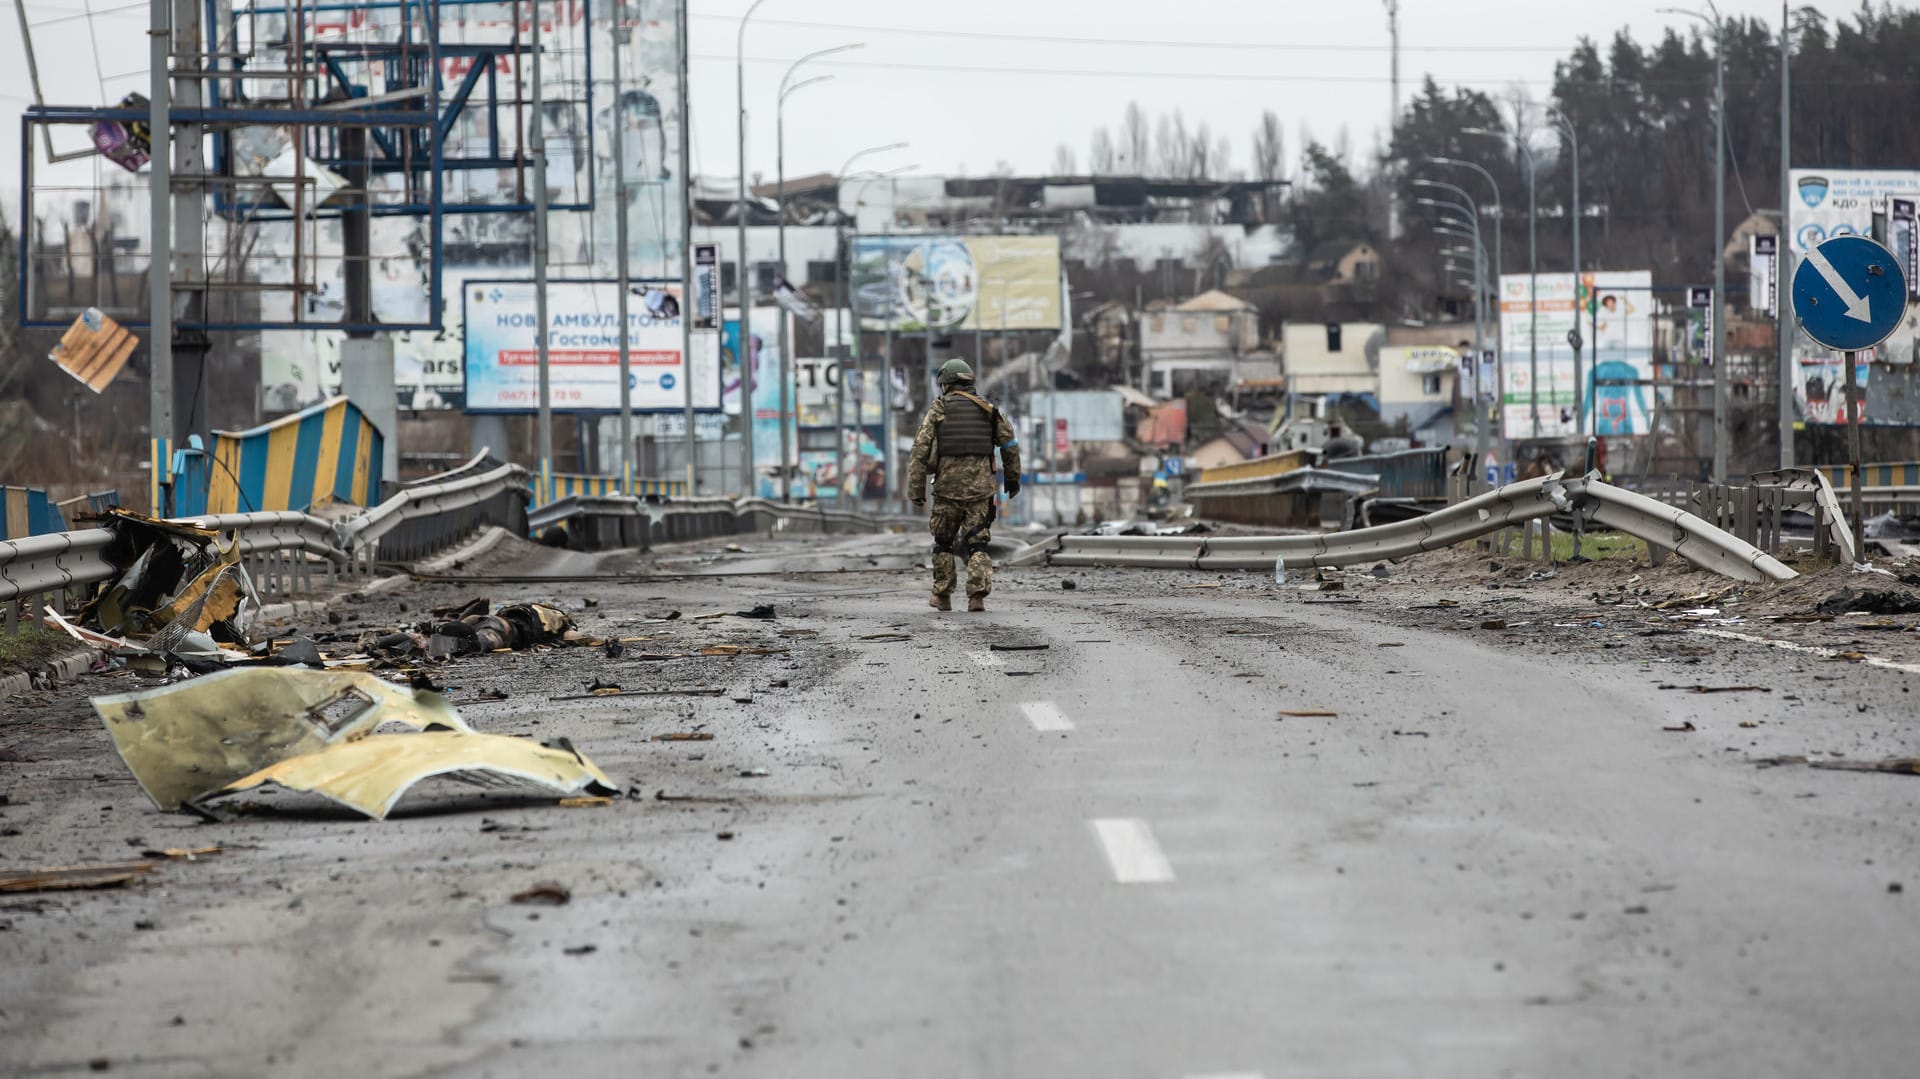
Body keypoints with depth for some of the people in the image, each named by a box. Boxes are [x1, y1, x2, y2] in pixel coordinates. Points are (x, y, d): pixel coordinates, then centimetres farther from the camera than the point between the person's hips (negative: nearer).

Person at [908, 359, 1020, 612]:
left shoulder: (937, 410, 0)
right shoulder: (987, 408, 8)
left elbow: (921, 451, -6)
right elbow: (1009, 443, 8)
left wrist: (916, 491, -6)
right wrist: (1012, 477, 20)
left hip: (947, 487, -1)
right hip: (980, 487, 1)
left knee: (943, 543, 15)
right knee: (977, 545, 4)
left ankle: (942, 596, 19)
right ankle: (977, 596, -12)